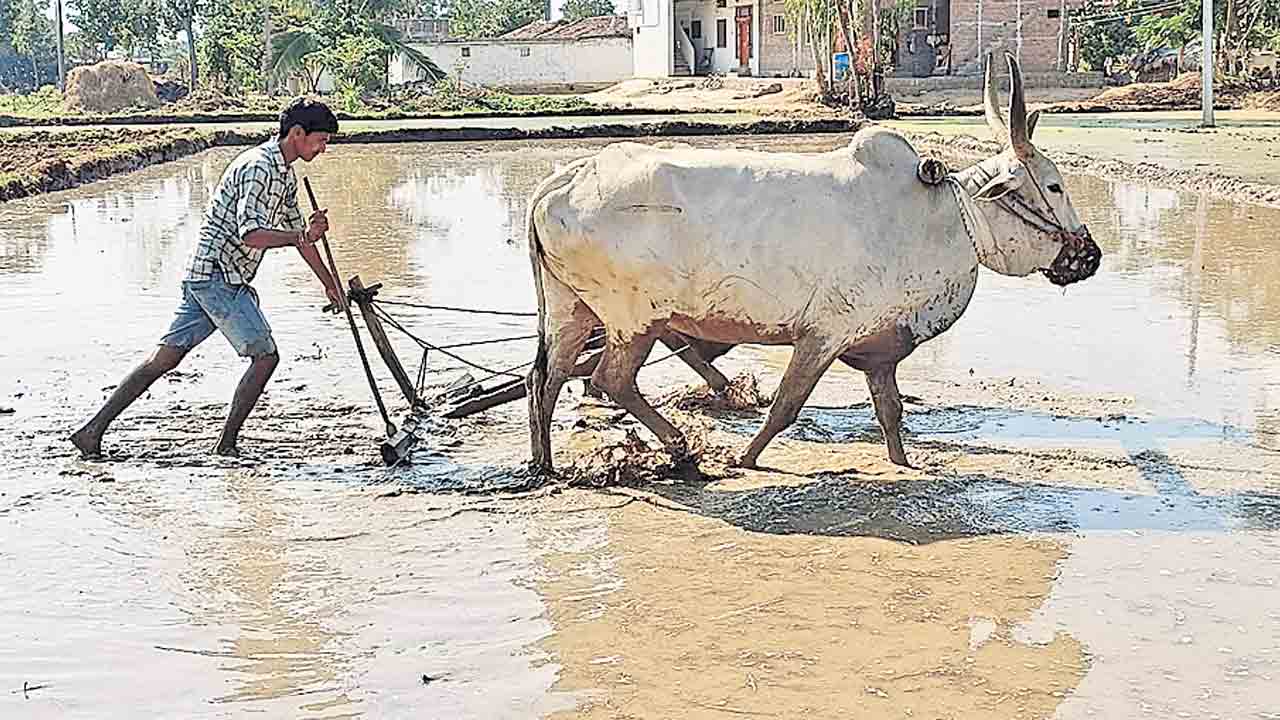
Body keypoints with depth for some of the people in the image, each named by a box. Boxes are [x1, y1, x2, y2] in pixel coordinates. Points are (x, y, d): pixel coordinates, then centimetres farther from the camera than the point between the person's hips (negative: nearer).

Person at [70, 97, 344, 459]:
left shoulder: (285, 174, 17)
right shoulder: (258, 167, -15)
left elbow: (298, 234, 27)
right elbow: (250, 235, -24)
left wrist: (330, 284, 30)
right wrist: (301, 235, -29)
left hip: (205, 278, 9)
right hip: (218, 275, -9)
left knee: (165, 358, 6)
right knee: (265, 355, -6)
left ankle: (93, 431, 6)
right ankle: (227, 443, 1)